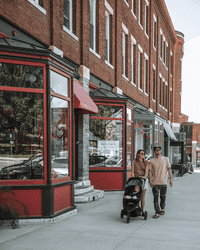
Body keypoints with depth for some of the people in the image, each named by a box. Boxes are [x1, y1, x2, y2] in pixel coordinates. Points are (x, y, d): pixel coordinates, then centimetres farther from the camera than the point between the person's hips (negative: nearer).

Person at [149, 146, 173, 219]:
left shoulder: (165, 159, 5)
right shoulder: (152, 161, 6)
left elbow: (169, 169, 5)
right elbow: (150, 171, 4)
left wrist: (171, 179, -1)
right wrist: (150, 181, -7)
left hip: (163, 182, 0)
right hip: (155, 182, 0)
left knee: (163, 197, 9)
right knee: (155, 198, -2)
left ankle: (162, 209, 31)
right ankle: (157, 212, 2)